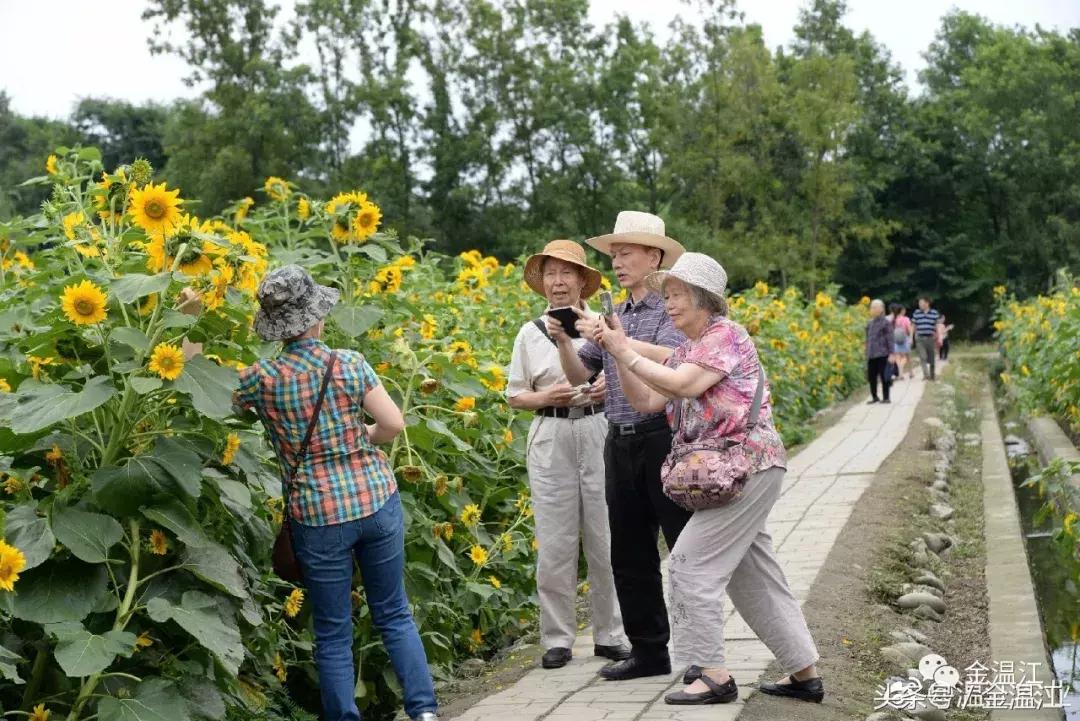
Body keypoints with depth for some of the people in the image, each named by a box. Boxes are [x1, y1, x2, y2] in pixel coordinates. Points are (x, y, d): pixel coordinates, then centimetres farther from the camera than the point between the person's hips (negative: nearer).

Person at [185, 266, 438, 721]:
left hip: (319, 514, -1)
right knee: (394, 615, 16)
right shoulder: (348, 364, -8)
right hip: (377, 499, 1)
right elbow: (394, 423, -8)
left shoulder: (262, 379, -9)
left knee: (333, 633, 11)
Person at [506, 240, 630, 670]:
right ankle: (557, 638, 13)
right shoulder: (530, 334, 8)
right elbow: (515, 397, 10)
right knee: (555, 543, 2)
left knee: (607, 540, 2)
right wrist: (548, 397, -9)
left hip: (600, 435, -1)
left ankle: (609, 634, 14)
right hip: (550, 440, 1)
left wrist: (611, 390, -11)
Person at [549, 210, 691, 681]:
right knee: (630, 555, 11)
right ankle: (648, 651, 21)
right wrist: (563, 341, -7)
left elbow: (669, 358, -23)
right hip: (620, 444, 7)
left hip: (664, 439, -7)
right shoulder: (613, 316, 14)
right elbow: (579, 376, 11)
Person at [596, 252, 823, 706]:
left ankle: (714, 676, -5)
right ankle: (805, 673, 19)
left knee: (691, 563, -10)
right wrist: (618, 354, 0)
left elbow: (684, 385, -23)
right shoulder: (686, 350, 17)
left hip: (748, 468, -10)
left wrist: (627, 353, -16)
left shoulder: (726, 335, -10)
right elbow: (647, 401, 11)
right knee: (752, 576, 12)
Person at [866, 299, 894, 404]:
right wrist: (867, 354, 17)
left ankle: (886, 398, 8)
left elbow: (890, 339, -7)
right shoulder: (869, 323, 11)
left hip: (882, 354, -6)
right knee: (872, 377, 9)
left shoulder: (886, 323, -5)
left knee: (884, 376, 0)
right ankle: (874, 397, 21)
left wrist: (891, 353, -11)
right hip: (871, 355, 6)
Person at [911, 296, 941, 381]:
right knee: (923, 357, -14)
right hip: (920, 339, 0)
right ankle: (926, 375, -19)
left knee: (931, 359, 8)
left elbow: (937, 326, 6)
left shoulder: (934, 313, 1)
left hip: (931, 338, 0)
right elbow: (913, 326, 9)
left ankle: (932, 375, 20)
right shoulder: (916, 313, 4)